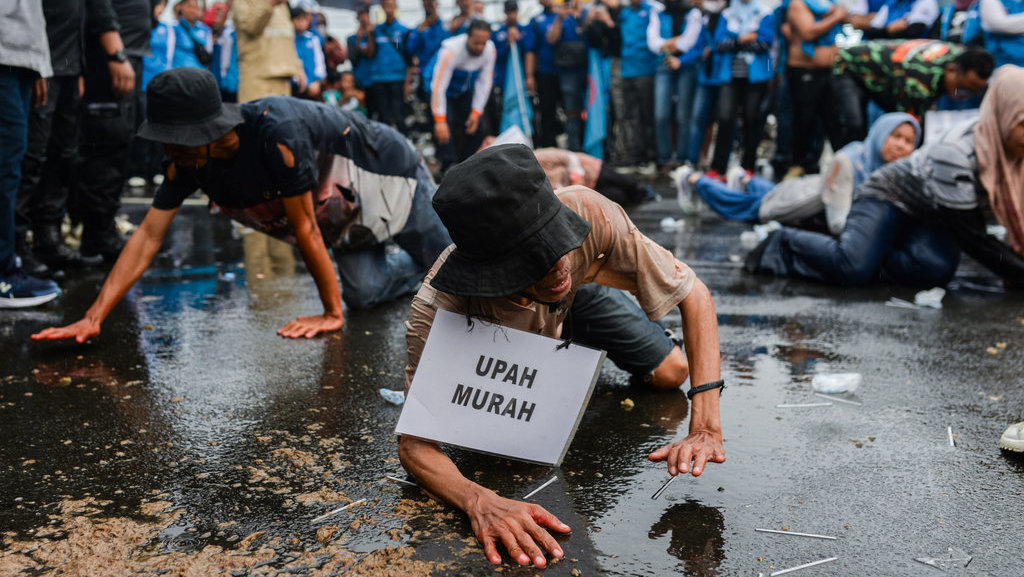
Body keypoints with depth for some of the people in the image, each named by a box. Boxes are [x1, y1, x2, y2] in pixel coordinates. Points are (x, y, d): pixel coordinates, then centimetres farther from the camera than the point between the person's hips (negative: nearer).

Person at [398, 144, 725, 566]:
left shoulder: (588, 214, -46)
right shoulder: (437, 311, -49)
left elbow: (694, 294, -37)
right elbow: (415, 444, -47)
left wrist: (705, 428, -47)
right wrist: (480, 501, -69)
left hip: (576, 293, 2)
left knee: (670, 374, 9)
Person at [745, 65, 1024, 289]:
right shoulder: (956, 151, -31)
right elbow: (971, 235, -30)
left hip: (932, 217, 6)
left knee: (937, 268, -29)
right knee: (852, 268, -31)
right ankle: (785, 243, -2)